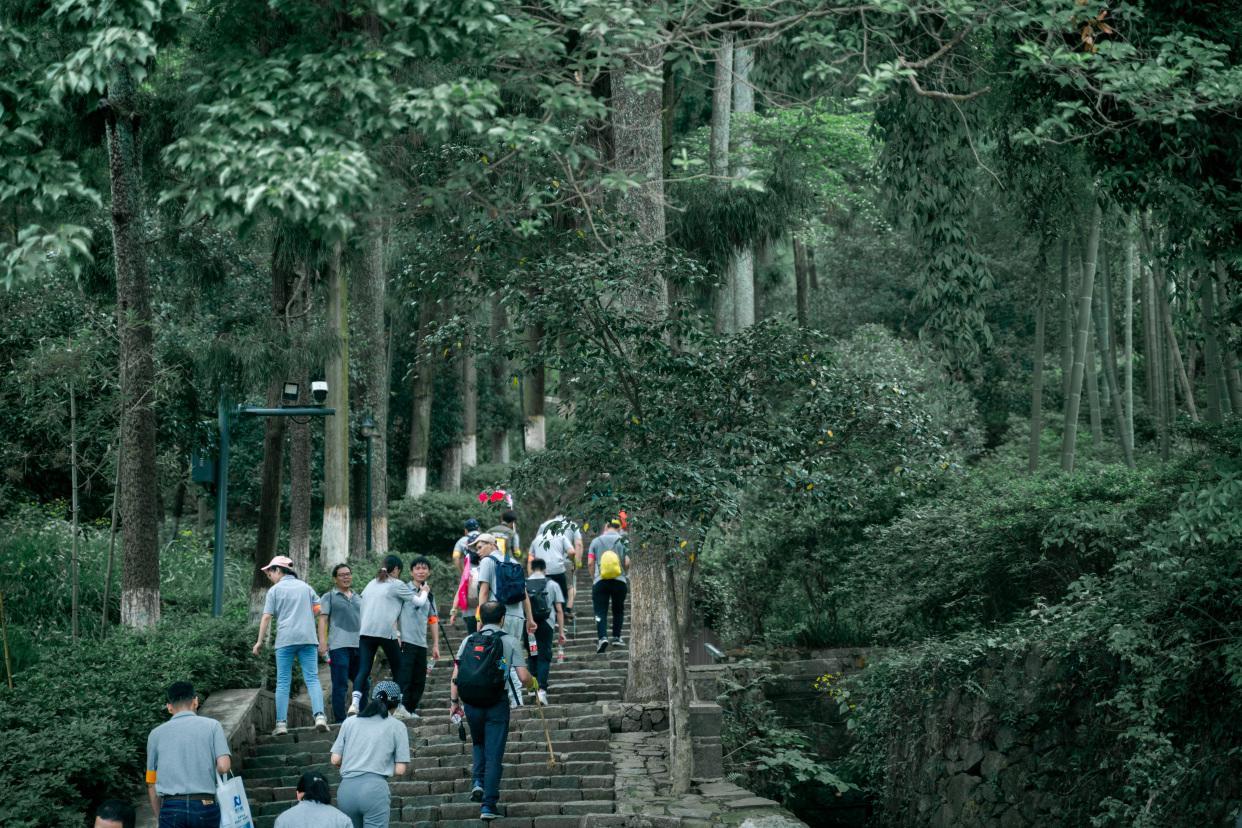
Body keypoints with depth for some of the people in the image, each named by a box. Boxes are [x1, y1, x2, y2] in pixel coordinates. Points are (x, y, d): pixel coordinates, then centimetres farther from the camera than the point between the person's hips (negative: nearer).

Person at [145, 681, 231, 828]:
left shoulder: (156, 734, 10)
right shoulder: (212, 726, 5)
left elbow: (151, 784, 11)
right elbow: (224, 766, -5)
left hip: (171, 807, 0)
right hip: (205, 806, 0)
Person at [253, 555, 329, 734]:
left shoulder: (275, 590, 4)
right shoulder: (305, 587, 15)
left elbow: (266, 617, -1)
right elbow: (318, 609, 12)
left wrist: (260, 641, 3)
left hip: (285, 639, -2)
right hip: (308, 638, 2)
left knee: (283, 682, 4)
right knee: (312, 678, -2)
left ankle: (281, 723, 0)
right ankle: (319, 716, -20)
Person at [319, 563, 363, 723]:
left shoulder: (358, 598, 22)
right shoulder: (329, 597, 6)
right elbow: (323, 619, -2)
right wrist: (322, 641, -15)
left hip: (358, 645, 6)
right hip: (339, 646, -6)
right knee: (340, 685, -7)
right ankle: (340, 720, -5)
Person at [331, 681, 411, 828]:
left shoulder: (350, 722, 15)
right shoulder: (397, 726, 7)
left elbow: (335, 760, 11)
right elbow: (400, 770, 3)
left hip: (346, 788, 4)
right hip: (374, 788, -4)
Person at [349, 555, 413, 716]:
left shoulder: (371, 584, 21)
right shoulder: (397, 584, 3)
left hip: (365, 631, 5)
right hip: (386, 631, -5)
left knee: (363, 670, -3)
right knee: (398, 668, 10)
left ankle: (355, 703, -22)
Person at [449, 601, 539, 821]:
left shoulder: (468, 641, 6)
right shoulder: (510, 642, -2)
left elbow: (455, 677, 3)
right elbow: (523, 677, -7)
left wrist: (454, 701, 14)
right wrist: (533, 684, 15)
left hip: (472, 704, 3)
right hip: (497, 704, -3)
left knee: (478, 744, 27)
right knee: (494, 755, 2)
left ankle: (478, 781, 6)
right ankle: (488, 805, -1)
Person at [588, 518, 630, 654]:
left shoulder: (596, 541, 7)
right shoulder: (622, 541, 4)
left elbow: (590, 562, 0)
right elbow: (627, 563, -3)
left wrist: (593, 578, 13)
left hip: (600, 581, 0)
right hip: (619, 581, 0)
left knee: (600, 612, -1)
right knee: (618, 610, 20)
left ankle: (602, 637, -20)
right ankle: (616, 637, 19)